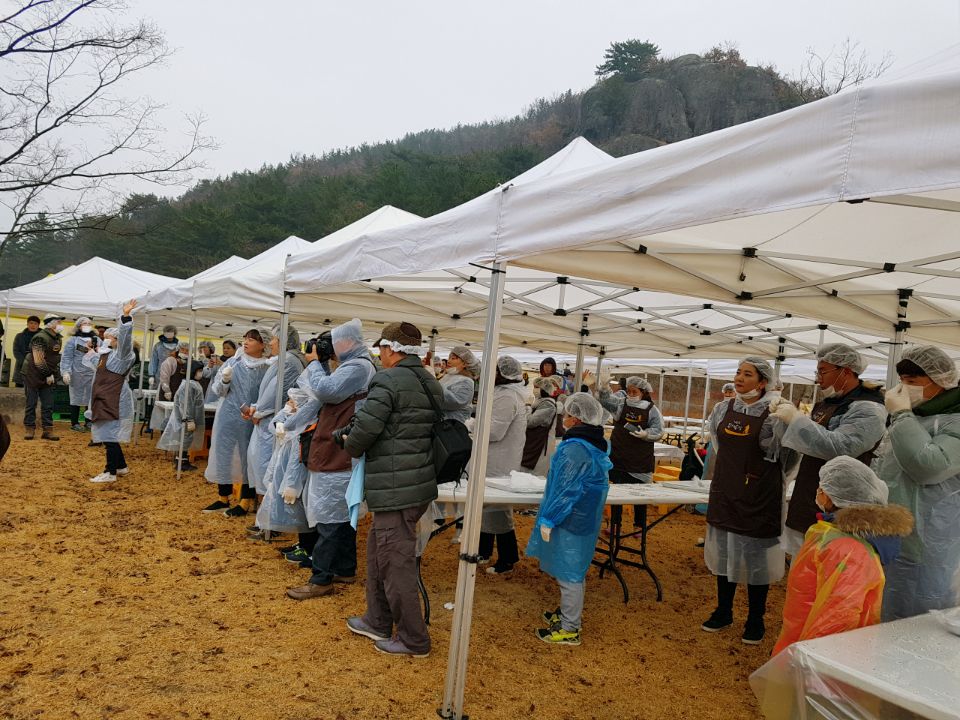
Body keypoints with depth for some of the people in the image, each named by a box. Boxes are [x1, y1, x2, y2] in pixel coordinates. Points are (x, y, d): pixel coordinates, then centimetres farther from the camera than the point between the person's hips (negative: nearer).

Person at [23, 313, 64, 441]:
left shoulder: (58, 339, 7)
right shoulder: (40, 338, -18)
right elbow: (39, 361, -20)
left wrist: (54, 375, 6)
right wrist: (48, 375, -15)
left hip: (48, 377, 7)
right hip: (33, 375, -7)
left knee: (48, 405, 5)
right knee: (31, 404, 3)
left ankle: (48, 430, 8)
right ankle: (30, 429, 11)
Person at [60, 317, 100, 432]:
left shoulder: (97, 340, 12)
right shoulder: (72, 340, -1)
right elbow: (66, 357, -7)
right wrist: (65, 372, -16)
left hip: (93, 375, 4)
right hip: (77, 374, -4)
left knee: (91, 398, 8)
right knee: (76, 398, 3)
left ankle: (89, 422, 18)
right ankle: (74, 423, 11)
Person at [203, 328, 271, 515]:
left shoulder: (267, 368, -6)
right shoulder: (233, 362, 4)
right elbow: (217, 390, 5)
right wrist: (224, 380, -14)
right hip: (228, 417, 4)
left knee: (248, 457, 4)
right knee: (223, 454, 10)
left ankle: (246, 502, 16)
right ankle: (223, 498, 24)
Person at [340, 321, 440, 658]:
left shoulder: (388, 380, -15)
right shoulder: (429, 382, 13)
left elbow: (364, 428, -21)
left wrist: (350, 445, 3)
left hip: (395, 489, -10)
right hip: (420, 483, 10)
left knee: (396, 563, 3)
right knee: (378, 551, 23)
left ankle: (414, 639, 14)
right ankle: (378, 622, 35)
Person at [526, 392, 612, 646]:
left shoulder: (575, 449, -24)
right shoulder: (595, 445, 7)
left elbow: (565, 489, -24)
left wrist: (548, 519, -16)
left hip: (571, 520, -10)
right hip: (585, 518, 10)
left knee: (568, 573, 1)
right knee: (574, 571, 22)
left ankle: (569, 629, 12)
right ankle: (569, 613, 37)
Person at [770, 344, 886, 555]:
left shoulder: (867, 409, -14)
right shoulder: (829, 402, 15)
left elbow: (838, 448, -26)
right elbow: (806, 442, 21)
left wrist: (796, 418, -21)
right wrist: (786, 416, 3)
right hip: (808, 504, 9)